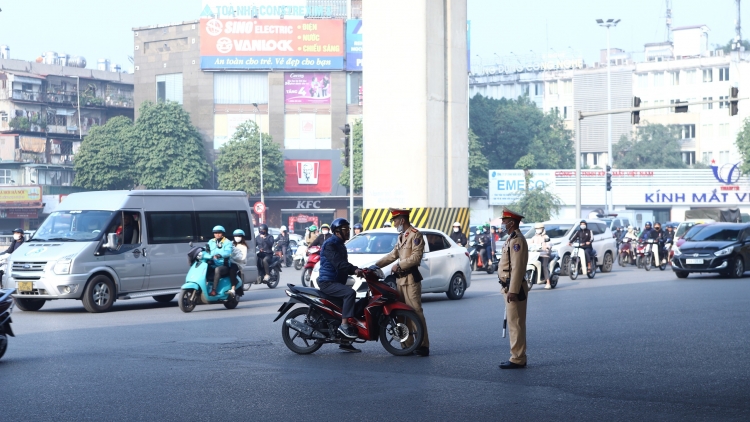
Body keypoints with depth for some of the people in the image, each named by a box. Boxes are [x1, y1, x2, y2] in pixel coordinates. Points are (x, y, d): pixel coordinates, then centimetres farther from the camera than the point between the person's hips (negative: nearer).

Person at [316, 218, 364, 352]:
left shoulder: (340, 245, 20)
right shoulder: (330, 244, -12)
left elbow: (344, 265, 20)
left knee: (351, 302, 7)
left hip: (337, 282, 10)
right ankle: (344, 325, -29)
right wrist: (355, 270, -34)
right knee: (350, 293, -30)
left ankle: (345, 342, 11)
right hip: (327, 282, -10)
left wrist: (357, 270, 3)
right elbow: (338, 263, -25)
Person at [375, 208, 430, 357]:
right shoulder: (401, 236, 21)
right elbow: (393, 255, 20)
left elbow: (416, 257, -15)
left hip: (410, 278, -9)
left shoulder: (415, 235, -7)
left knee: (416, 312, -11)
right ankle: (408, 344, 11)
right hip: (401, 278, 9)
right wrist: (375, 265, 13)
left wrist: (399, 266, -15)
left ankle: (423, 346, -11)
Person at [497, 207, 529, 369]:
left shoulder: (517, 240, -16)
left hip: (515, 289, -11)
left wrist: (513, 290, -25)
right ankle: (517, 357, 19)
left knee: (516, 324, -8)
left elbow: (518, 267, -22)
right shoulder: (511, 239, 17)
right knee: (514, 324, 13)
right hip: (511, 288, 11)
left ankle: (517, 360, -5)